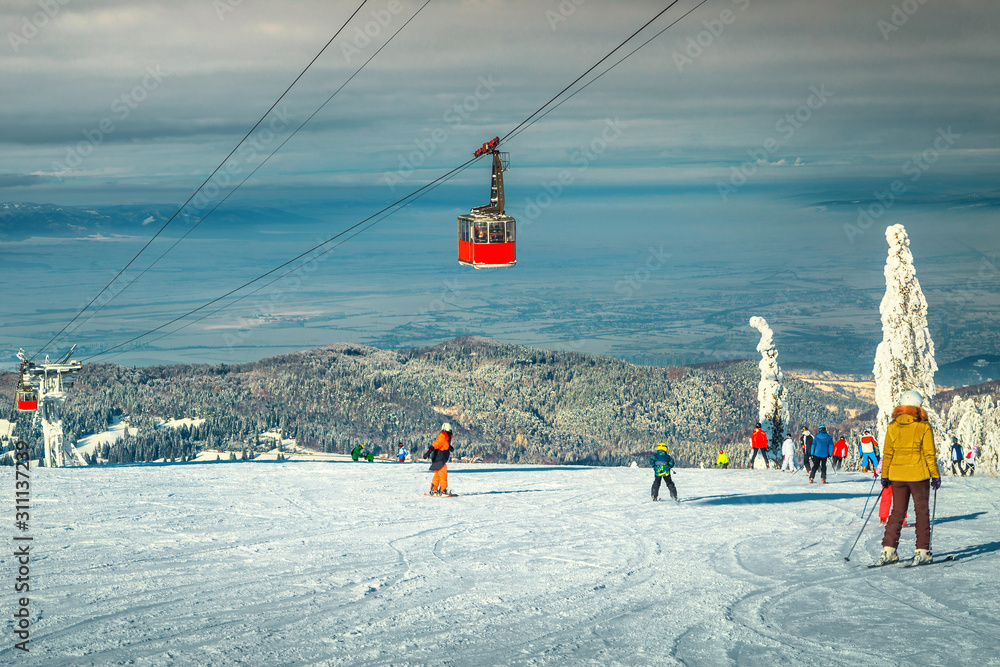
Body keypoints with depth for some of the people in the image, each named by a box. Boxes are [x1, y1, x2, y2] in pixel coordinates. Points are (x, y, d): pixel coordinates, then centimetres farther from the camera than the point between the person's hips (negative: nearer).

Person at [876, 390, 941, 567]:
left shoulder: (892, 427, 1)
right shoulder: (923, 427, -8)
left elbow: (887, 454, 4)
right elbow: (929, 454, -7)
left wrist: (884, 476, 12)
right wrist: (935, 476, 1)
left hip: (897, 475, 3)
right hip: (918, 475, -3)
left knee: (897, 512, 11)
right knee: (922, 512, 7)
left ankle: (888, 550, 4)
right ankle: (921, 552, 4)